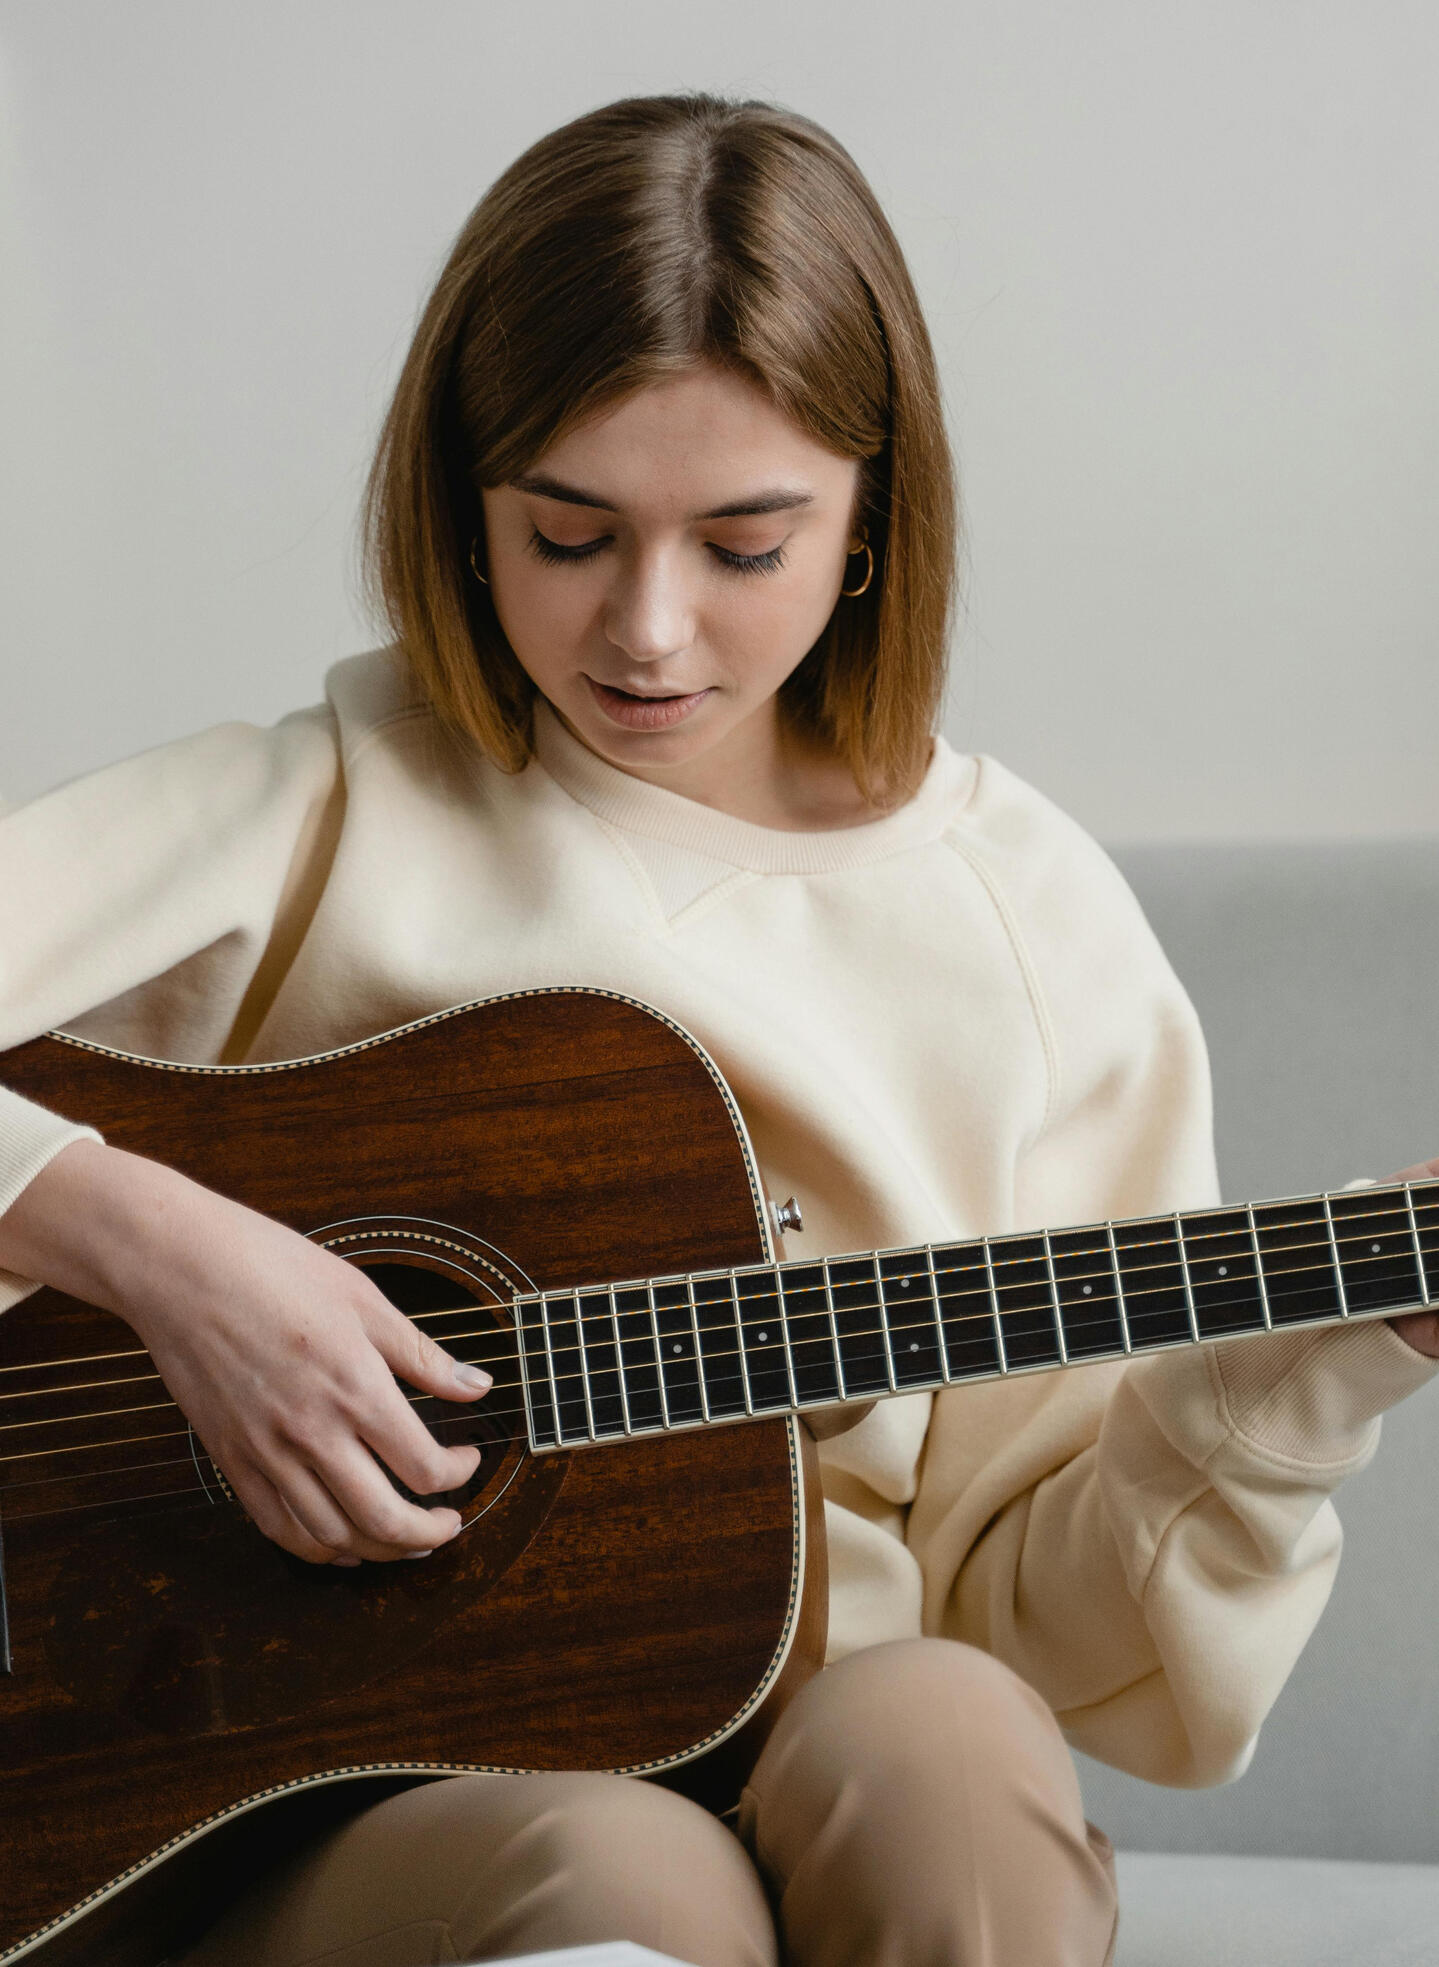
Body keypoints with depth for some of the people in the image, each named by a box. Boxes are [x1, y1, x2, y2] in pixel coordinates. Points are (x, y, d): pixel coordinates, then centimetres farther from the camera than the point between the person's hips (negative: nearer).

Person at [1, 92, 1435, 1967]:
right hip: (329, 1784, -2)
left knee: (947, 1745, -31)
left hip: (797, 1738, 3)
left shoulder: (1030, 930, 6)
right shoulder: (336, 811, -1)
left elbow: (1037, 1611, 7)